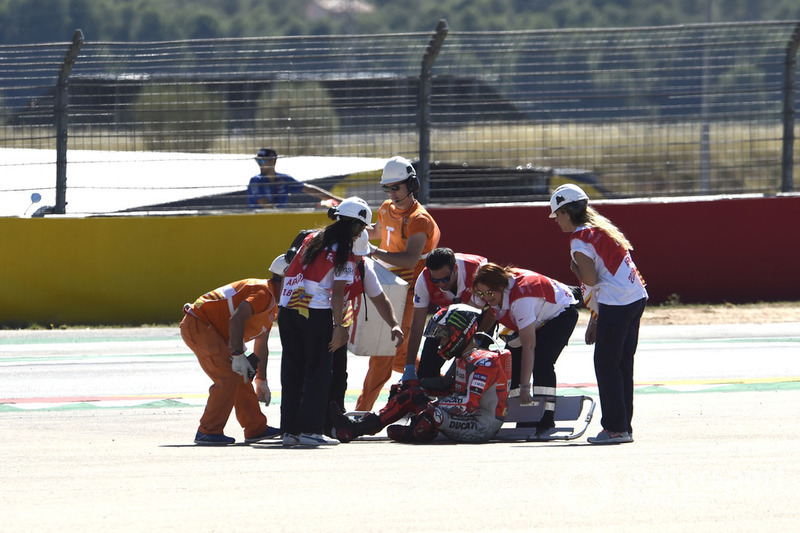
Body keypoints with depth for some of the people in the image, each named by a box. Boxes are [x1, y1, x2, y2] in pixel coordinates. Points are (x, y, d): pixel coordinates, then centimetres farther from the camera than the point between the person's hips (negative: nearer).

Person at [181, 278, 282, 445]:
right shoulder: (263, 292, -15)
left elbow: (261, 346, 30)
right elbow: (236, 320, -27)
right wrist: (238, 355, -26)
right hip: (198, 325, -11)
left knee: (239, 377, 11)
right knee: (228, 377, -15)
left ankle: (256, 428, 16)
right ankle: (208, 431, -12)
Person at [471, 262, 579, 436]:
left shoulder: (521, 296, -41)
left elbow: (529, 345, -42)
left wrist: (525, 388, -42)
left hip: (561, 312, -8)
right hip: (537, 319, 8)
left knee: (541, 362, -26)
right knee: (511, 361, -3)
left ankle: (546, 421, -24)